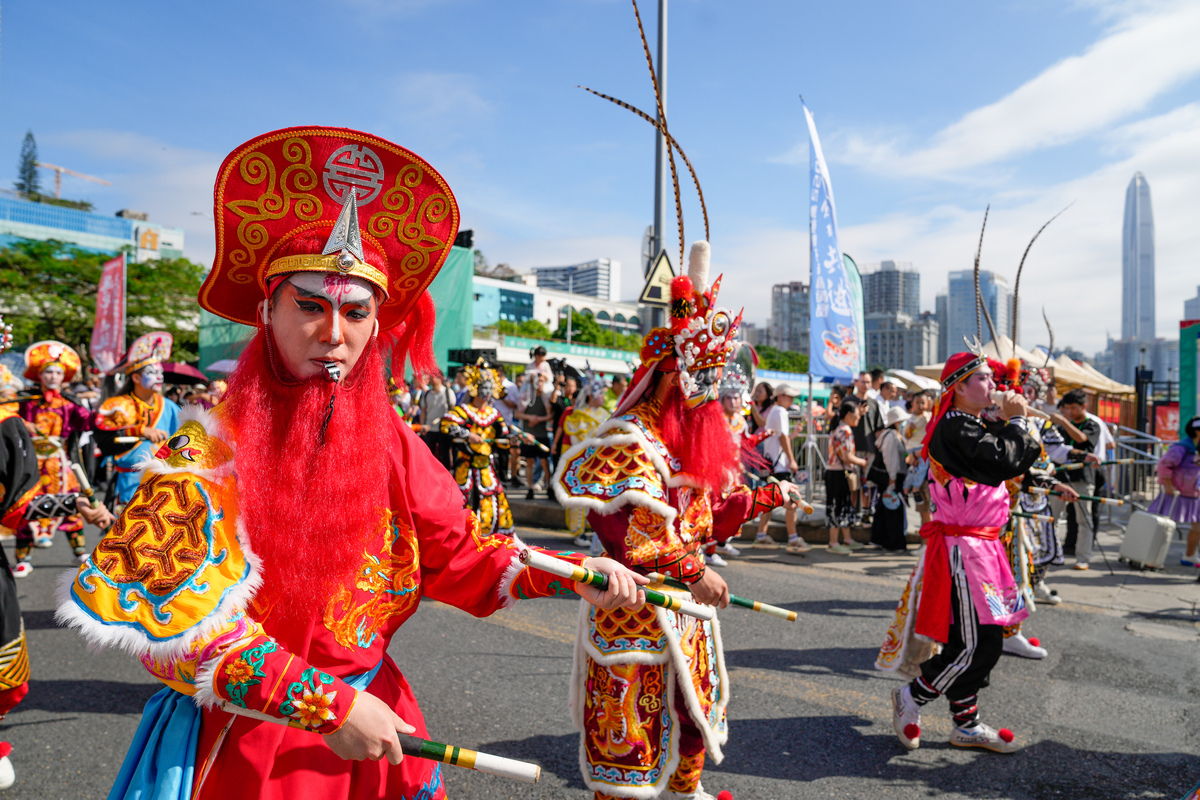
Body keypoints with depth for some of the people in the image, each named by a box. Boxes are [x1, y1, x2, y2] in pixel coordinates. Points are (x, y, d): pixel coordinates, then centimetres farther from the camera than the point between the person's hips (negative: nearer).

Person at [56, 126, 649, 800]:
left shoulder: (387, 440, -3)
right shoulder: (213, 446, -16)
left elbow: (458, 555, 4)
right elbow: (169, 612, -22)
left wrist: (573, 573, -9)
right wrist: (328, 704, -26)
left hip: (372, 725, 4)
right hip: (243, 742, -4)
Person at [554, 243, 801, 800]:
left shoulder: (690, 439, 10)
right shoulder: (629, 440, -20)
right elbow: (630, 534, -27)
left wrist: (765, 498, 14)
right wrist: (692, 571, -27)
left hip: (686, 607, 10)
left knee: (698, 705, 25)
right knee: (630, 722, 2)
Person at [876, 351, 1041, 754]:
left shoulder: (970, 426, 16)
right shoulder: (955, 428, -17)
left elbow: (1002, 460, 14)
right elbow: (1006, 463, -23)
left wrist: (1005, 422, 3)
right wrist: (1012, 422, -9)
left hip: (979, 545, 11)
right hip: (962, 548, -10)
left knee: (971, 643, 16)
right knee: (978, 644, -7)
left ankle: (967, 724, 28)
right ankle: (911, 696, 12)